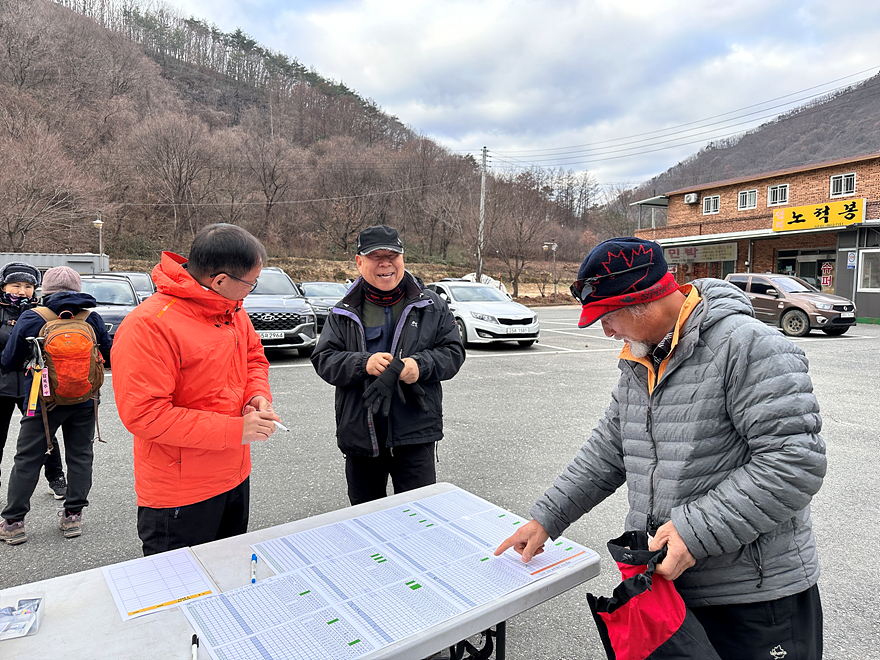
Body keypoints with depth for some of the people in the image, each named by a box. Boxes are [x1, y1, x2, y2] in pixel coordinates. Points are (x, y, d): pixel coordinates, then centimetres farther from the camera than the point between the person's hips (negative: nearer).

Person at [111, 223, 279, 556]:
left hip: (235, 476, 8)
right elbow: (143, 414, -26)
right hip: (180, 498, -8)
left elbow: (254, 357, 16)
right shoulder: (149, 325, -25)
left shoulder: (232, 310, 1)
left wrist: (258, 395, -6)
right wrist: (233, 430, -26)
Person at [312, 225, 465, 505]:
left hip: (415, 433, -1)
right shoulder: (343, 313, 6)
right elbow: (323, 359, 0)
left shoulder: (431, 306, 3)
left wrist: (420, 365, -17)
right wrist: (363, 364, -19)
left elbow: (452, 352, 3)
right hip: (359, 434, 2)